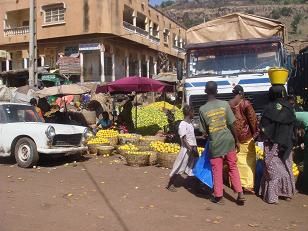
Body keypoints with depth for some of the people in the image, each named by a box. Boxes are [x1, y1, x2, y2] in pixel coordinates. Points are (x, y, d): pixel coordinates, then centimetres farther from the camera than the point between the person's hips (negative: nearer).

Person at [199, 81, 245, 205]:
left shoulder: (202, 109, -7)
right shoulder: (225, 104, -6)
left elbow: (204, 130, -3)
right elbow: (232, 124, -5)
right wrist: (236, 140, 5)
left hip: (215, 143, -1)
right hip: (228, 140, 1)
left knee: (217, 170, 9)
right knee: (233, 168, 14)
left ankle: (218, 196, 17)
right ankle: (240, 194, 14)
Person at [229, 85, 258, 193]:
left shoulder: (229, 104, 1)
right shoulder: (246, 103, -11)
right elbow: (252, 119, -10)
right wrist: (255, 132, 3)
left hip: (233, 135, 5)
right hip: (246, 134, -4)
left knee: (237, 159, 13)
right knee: (249, 159, 2)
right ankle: (248, 184, -1)